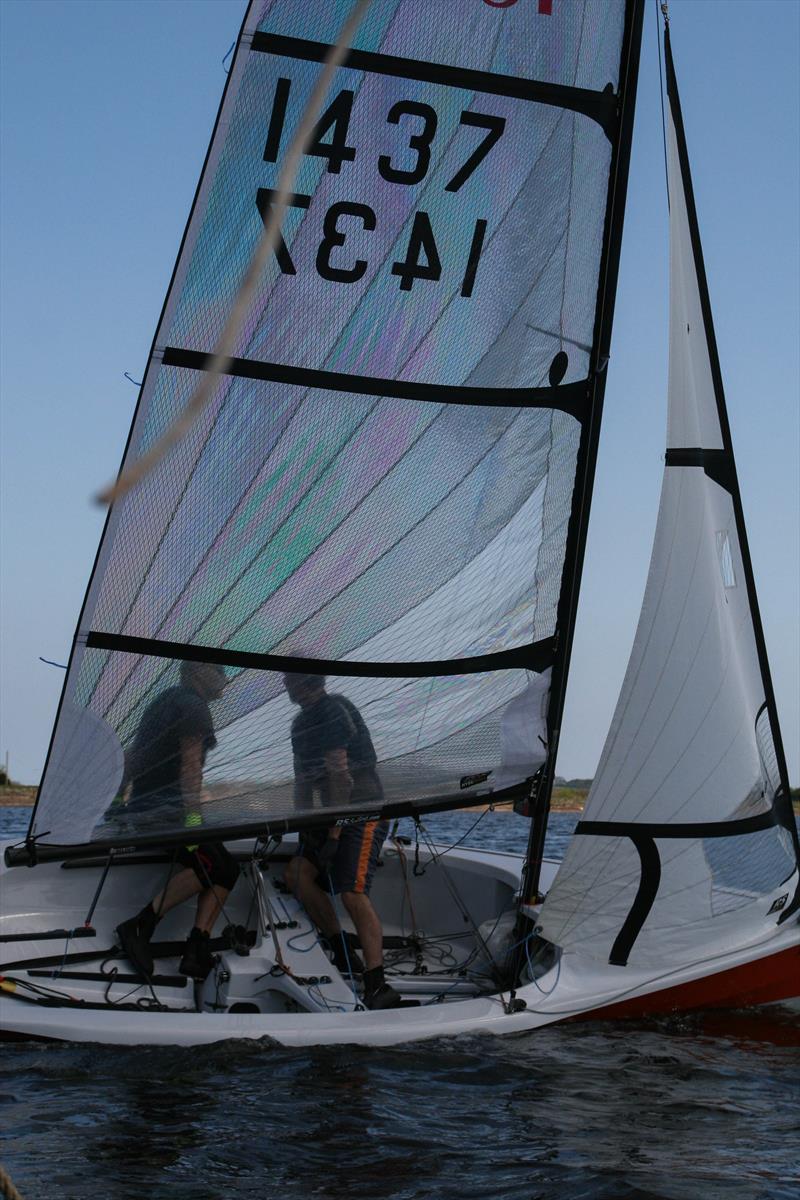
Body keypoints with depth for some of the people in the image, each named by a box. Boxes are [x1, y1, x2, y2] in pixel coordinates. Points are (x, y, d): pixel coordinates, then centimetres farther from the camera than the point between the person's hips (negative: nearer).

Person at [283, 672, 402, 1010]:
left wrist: (334, 835, -22)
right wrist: (305, 829, 7)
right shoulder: (301, 723, 17)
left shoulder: (334, 710, -13)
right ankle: (343, 956, 3)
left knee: (352, 892, -21)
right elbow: (303, 780, 18)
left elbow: (339, 776, -19)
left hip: (364, 814, -9)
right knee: (296, 872, -5)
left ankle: (377, 986, -25)